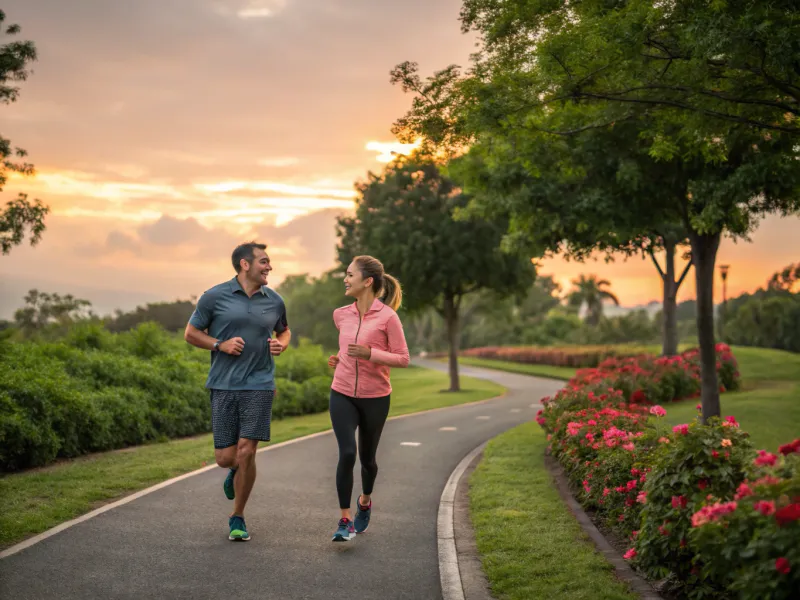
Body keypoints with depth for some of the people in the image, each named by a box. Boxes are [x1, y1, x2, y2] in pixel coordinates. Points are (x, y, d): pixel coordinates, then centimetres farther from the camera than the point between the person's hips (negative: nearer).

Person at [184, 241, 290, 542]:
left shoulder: (274, 301, 7)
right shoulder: (215, 297, -1)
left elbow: (284, 331, 25)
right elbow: (191, 333, 6)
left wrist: (281, 344, 2)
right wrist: (220, 344, -10)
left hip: (259, 385, 1)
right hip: (223, 385, -1)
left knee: (246, 452, -8)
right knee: (225, 457, -1)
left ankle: (237, 518, 11)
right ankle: (236, 470, 39)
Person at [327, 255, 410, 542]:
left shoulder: (388, 317, -12)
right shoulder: (341, 315, 3)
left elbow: (403, 358, -11)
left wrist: (369, 353, -23)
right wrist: (340, 359, 5)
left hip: (375, 398, -2)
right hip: (342, 395, 2)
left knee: (367, 457, 13)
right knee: (346, 453, -16)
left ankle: (365, 501, 44)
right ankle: (345, 520, -8)